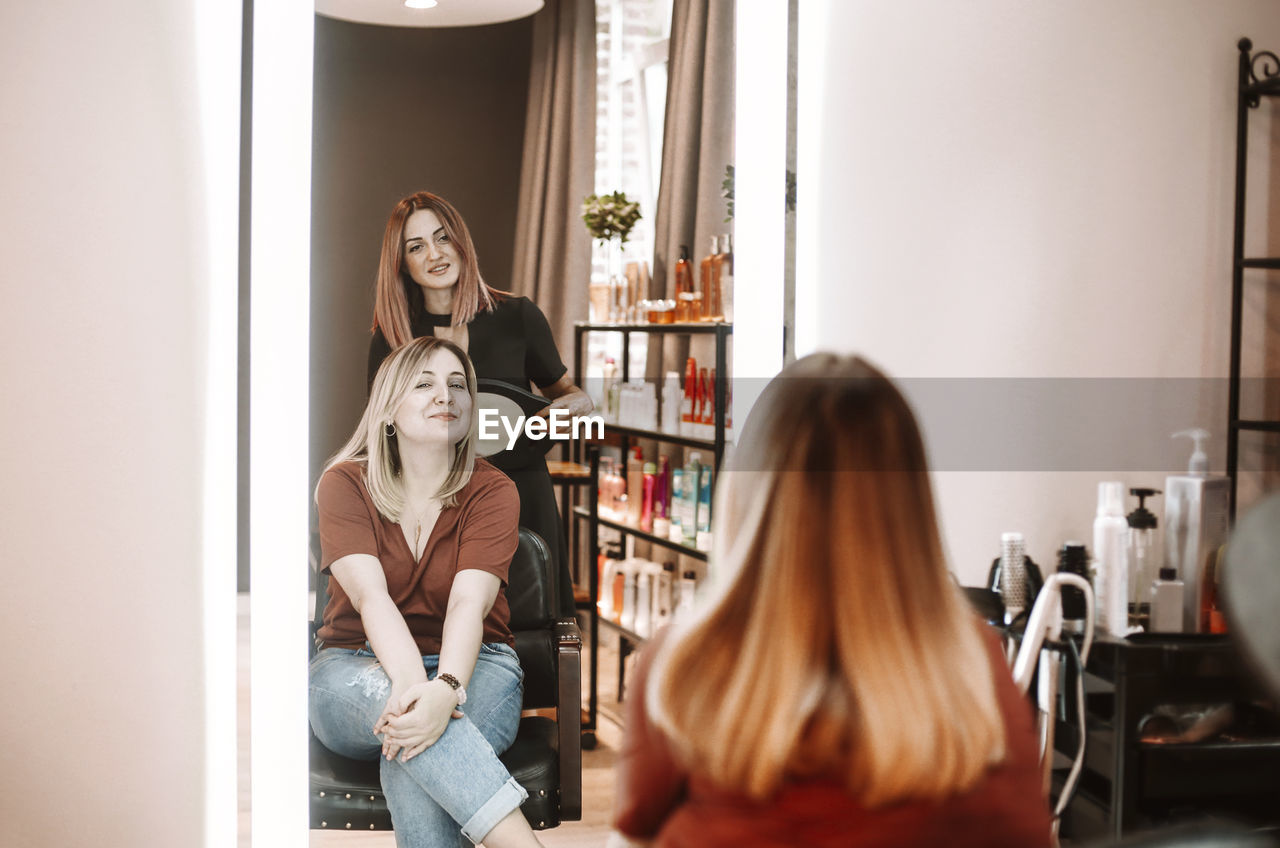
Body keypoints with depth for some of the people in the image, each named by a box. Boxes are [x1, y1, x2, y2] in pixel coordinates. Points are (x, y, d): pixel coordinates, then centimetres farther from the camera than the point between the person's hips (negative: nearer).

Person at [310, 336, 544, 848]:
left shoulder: (492, 492, -4)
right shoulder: (345, 483, -3)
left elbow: (468, 604, -19)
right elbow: (371, 596, -18)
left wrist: (445, 689, -41)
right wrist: (410, 681, -38)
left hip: (468, 665, 0)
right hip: (357, 666, 0)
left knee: (411, 762, -35)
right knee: (386, 694, -38)